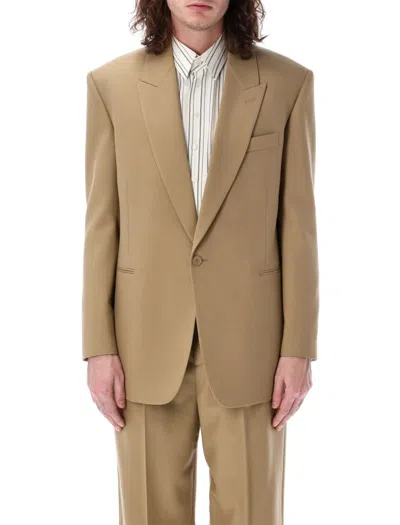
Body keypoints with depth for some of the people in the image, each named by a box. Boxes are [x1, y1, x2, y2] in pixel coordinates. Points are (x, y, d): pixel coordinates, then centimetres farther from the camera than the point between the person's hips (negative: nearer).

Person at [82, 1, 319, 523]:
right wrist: (99, 347, -1)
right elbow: (102, 224, 2)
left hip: (246, 339, 0)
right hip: (148, 342, 1)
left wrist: (299, 347, -4)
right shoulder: (112, 84, 1)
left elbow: (297, 224, 0)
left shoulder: (287, 83, 0)